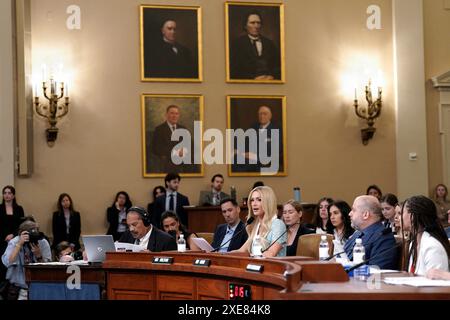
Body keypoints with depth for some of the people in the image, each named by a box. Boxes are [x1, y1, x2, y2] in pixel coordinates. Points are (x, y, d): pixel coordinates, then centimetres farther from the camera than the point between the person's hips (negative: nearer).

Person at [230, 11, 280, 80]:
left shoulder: (269, 43, 18)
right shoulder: (238, 43, 6)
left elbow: (278, 65, 12)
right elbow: (234, 69, -2)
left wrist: (272, 76, -8)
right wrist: (253, 78, -13)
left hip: (270, 80, 3)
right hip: (249, 82, -3)